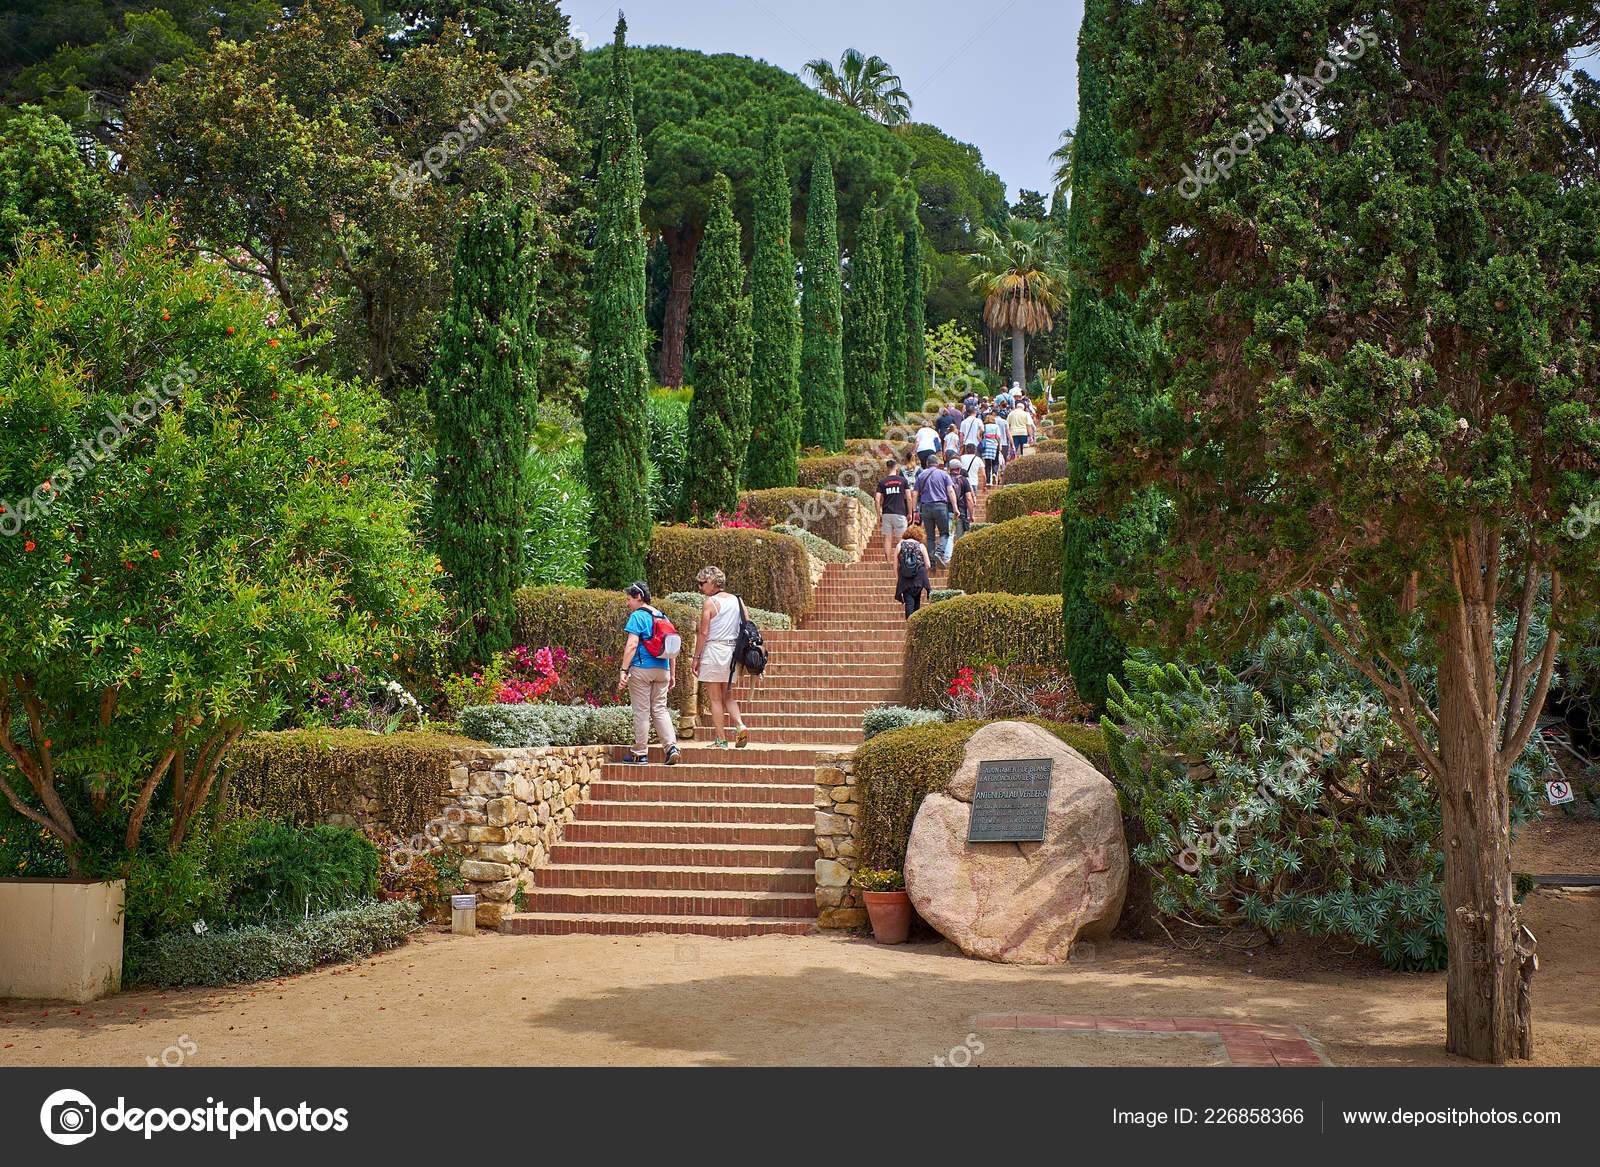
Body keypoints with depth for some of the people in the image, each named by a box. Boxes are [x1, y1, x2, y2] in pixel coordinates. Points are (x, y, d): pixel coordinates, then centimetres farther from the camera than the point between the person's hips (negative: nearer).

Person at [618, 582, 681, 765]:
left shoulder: (637, 616, -6)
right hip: (662, 669, 6)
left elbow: (632, 645, -16)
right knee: (660, 709, 9)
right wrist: (671, 675, 20)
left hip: (641, 668, -6)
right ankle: (672, 747, -6)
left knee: (641, 711, 0)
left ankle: (640, 753, 5)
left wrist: (623, 670, -15)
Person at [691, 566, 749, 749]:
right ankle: (740, 725, -6)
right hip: (732, 652, 6)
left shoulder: (710, 603, -8)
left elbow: (704, 633, -11)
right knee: (728, 696, 17)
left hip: (713, 650, -6)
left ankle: (721, 740, 2)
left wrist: (696, 657, -5)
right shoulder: (738, 601, 8)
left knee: (715, 698, 2)